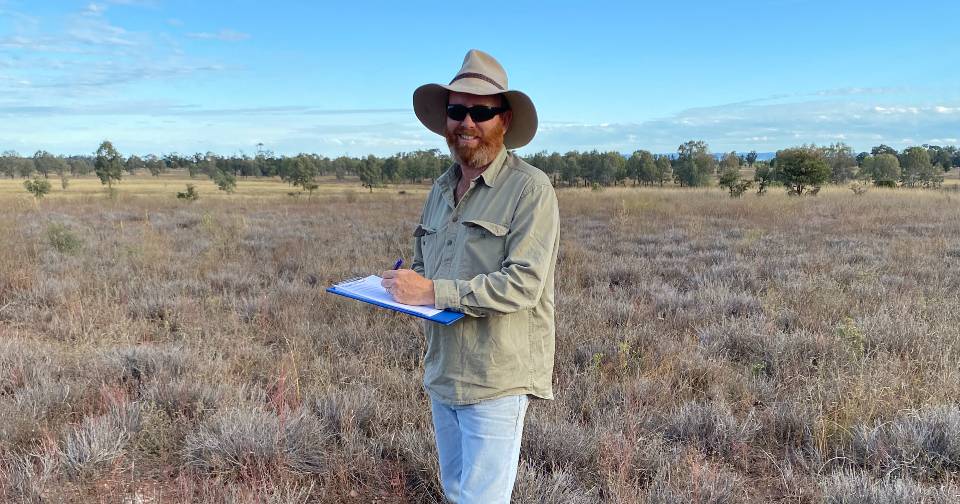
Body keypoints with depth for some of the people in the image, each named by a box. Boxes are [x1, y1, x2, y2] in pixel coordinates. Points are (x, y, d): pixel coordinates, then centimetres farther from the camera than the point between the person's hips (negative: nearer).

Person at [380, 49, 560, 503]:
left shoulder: (530, 188, -13)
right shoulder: (441, 189, 10)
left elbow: (524, 284, -22)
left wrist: (434, 292, -22)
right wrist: (405, 282, -2)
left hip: (496, 380, -7)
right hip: (442, 374, 7)